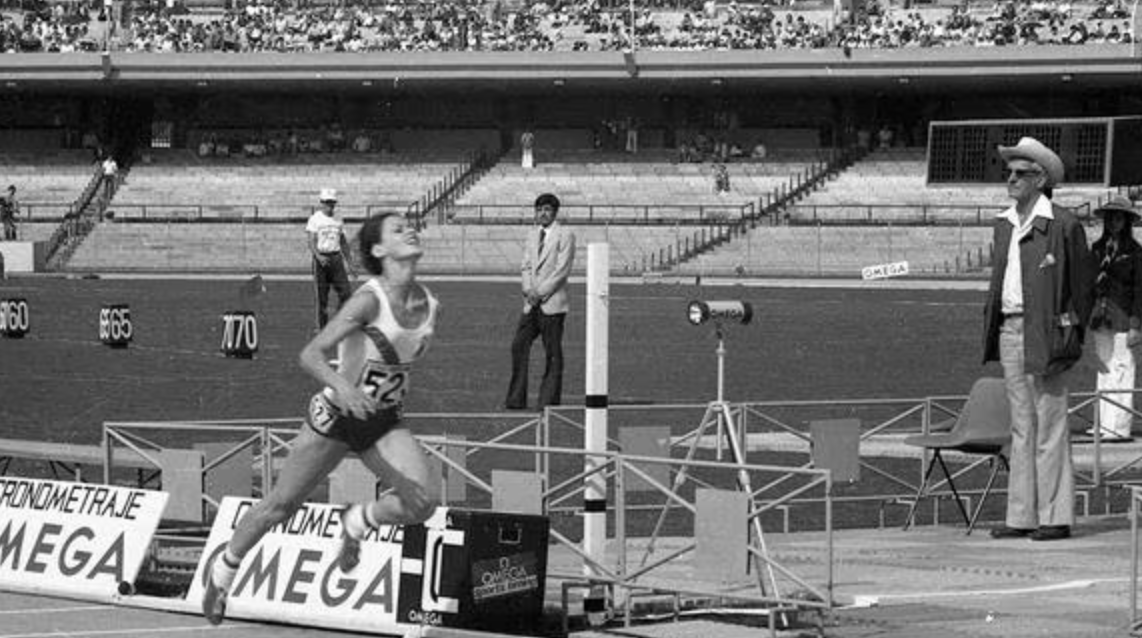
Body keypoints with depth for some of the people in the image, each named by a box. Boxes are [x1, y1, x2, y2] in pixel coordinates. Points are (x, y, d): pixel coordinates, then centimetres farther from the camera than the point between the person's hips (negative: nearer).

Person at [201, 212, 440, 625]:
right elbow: (310, 355, -31)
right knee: (281, 505, 8)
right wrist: (342, 387, -48)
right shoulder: (369, 300, -26)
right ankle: (223, 571, 32)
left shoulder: (430, 306, -7)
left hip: (384, 422, 5)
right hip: (335, 418, -5)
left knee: (421, 504, -19)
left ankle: (357, 522, 11)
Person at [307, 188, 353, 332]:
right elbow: (311, 241, -11)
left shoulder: (338, 220, 13)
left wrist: (346, 261, 13)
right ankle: (322, 327, 4)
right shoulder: (315, 219, -3)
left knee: (345, 291, -6)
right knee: (321, 295, -1)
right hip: (321, 258, -4)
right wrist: (318, 256, -27)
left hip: (336, 257, 4)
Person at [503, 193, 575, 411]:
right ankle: (516, 400, 4)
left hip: (552, 303, -6)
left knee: (552, 352, -2)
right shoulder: (532, 235, 16)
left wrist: (540, 293, -13)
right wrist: (528, 290, -4)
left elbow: (562, 270, -10)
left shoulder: (565, 235, -4)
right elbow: (526, 266, 14)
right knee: (519, 346, 0)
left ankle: (549, 400, 2)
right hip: (532, 302, 6)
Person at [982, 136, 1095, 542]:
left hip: (1044, 333, -7)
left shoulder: (1063, 225, -6)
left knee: (1049, 425, -5)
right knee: (1021, 426, 9)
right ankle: (1022, 516, 11)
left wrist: (1072, 335, -10)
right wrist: (991, 332, 13)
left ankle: (1056, 516, -2)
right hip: (1009, 330, 7)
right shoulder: (1004, 225, 15)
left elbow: (1082, 285, -6)